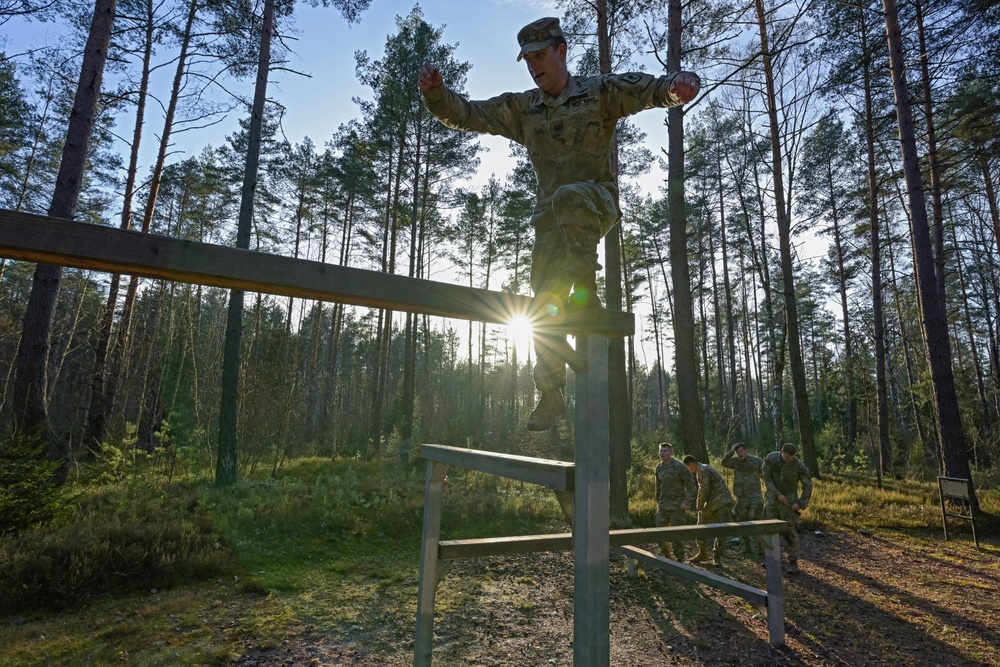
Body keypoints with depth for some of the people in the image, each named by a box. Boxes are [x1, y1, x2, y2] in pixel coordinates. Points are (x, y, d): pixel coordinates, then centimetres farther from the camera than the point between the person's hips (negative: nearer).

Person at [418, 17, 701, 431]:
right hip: (551, 217, 4)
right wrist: (435, 93, -9)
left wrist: (678, 84, -28)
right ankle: (551, 395, 6)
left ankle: (585, 294, -24)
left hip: (596, 202, -3)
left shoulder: (600, 91, 5)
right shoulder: (520, 108, 14)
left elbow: (651, 89, -5)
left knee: (568, 197, -39)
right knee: (545, 303, -4)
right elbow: (467, 115, 10)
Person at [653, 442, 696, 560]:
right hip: (663, 506, 6)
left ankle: (679, 560, 15)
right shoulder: (658, 468, 6)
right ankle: (668, 557, 28)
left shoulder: (679, 466, -13)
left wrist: (688, 503, -16)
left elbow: (692, 486, -10)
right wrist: (658, 502, 21)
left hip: (678, 507, -6)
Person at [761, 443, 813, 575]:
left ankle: (793, 562, 2)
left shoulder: (799, 466, -18)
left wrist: (801, 503, -12)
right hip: (773, 498, 3)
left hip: (789, 500, -2)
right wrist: (777, 495, -20)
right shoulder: (770, 458, -14)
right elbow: (767, 478, -11)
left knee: (790, 531, -6)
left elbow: (807, 485, -6)